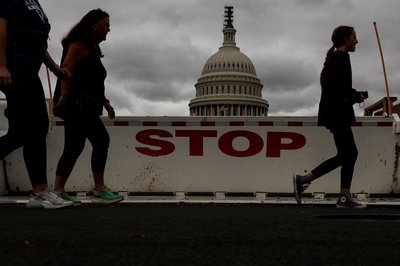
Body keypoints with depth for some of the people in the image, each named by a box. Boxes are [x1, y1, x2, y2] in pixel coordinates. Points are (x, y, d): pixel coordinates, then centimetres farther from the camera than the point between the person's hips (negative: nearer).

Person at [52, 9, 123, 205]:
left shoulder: (92, 49, 25)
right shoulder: (79, 44, -5)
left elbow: (94, 82, 29)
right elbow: (67, 69, -19)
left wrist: (105, 103, 25)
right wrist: (64, 95, -30)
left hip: (82, 106, 10)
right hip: (76, 104, -10)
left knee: (74, 148, 7)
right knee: (101, 140, -14)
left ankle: (58, 192, 9)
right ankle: (99, 190, -11)